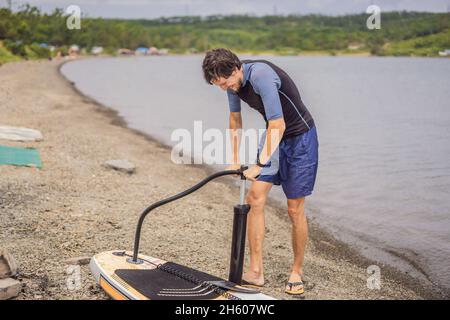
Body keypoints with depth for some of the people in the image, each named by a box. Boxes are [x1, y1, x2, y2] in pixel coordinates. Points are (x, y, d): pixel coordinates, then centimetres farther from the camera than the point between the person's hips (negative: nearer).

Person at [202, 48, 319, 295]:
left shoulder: (261, 76, -30)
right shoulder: (233, 80, -4)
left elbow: (278, 126, -29)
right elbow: (235, 121, 12)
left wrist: (260, 165, -26)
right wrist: (235, 160, 13)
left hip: (300, 138, -7)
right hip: (273, 136, 7)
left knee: (295, 210, -3)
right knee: (255, 198, -3)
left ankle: (297, 273, 15)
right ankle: (256, 272, 3)